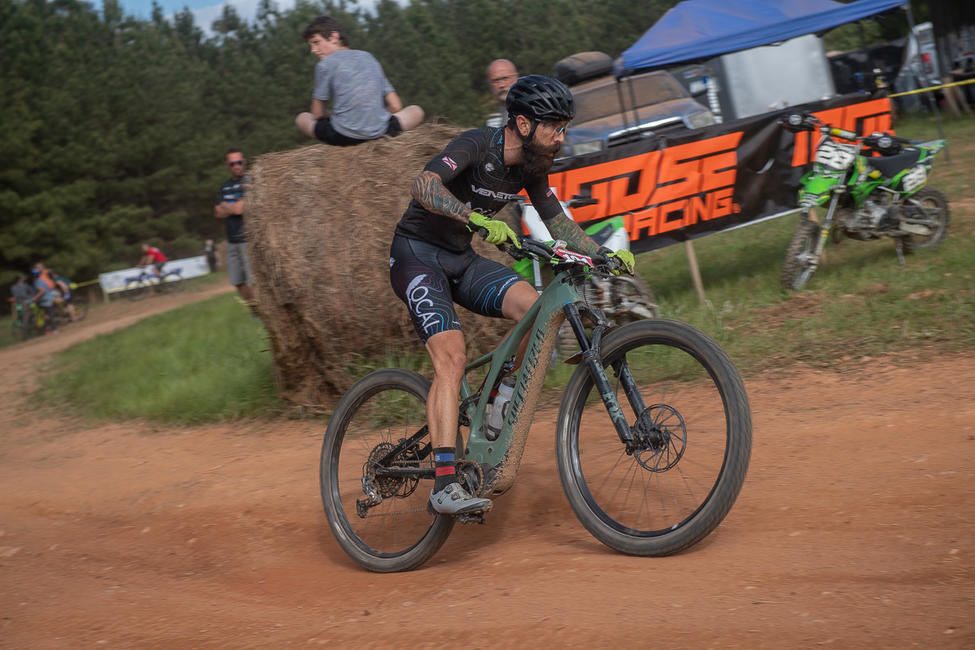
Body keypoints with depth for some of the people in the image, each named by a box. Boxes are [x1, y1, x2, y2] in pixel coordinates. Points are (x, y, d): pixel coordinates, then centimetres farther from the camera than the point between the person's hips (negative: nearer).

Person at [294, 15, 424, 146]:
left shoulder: (325, 64, 4)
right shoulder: (368, 57, 17)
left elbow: (317, 114, 7)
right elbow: (396, 106, 14)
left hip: (343, 136, -3)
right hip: (378, 132, 3)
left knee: (301, 118, 27)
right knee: (416, 111, 32)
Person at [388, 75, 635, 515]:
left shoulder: (531, 166, 0)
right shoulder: (477, 145, -22)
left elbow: (556, 220, 11)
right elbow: (424, 186, -38)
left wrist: (605, 254, -4)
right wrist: (479, 219, -53)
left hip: (461, 259, 7)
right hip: (417, 255, -7)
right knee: (451, 357, -24)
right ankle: (444, 486, -27)